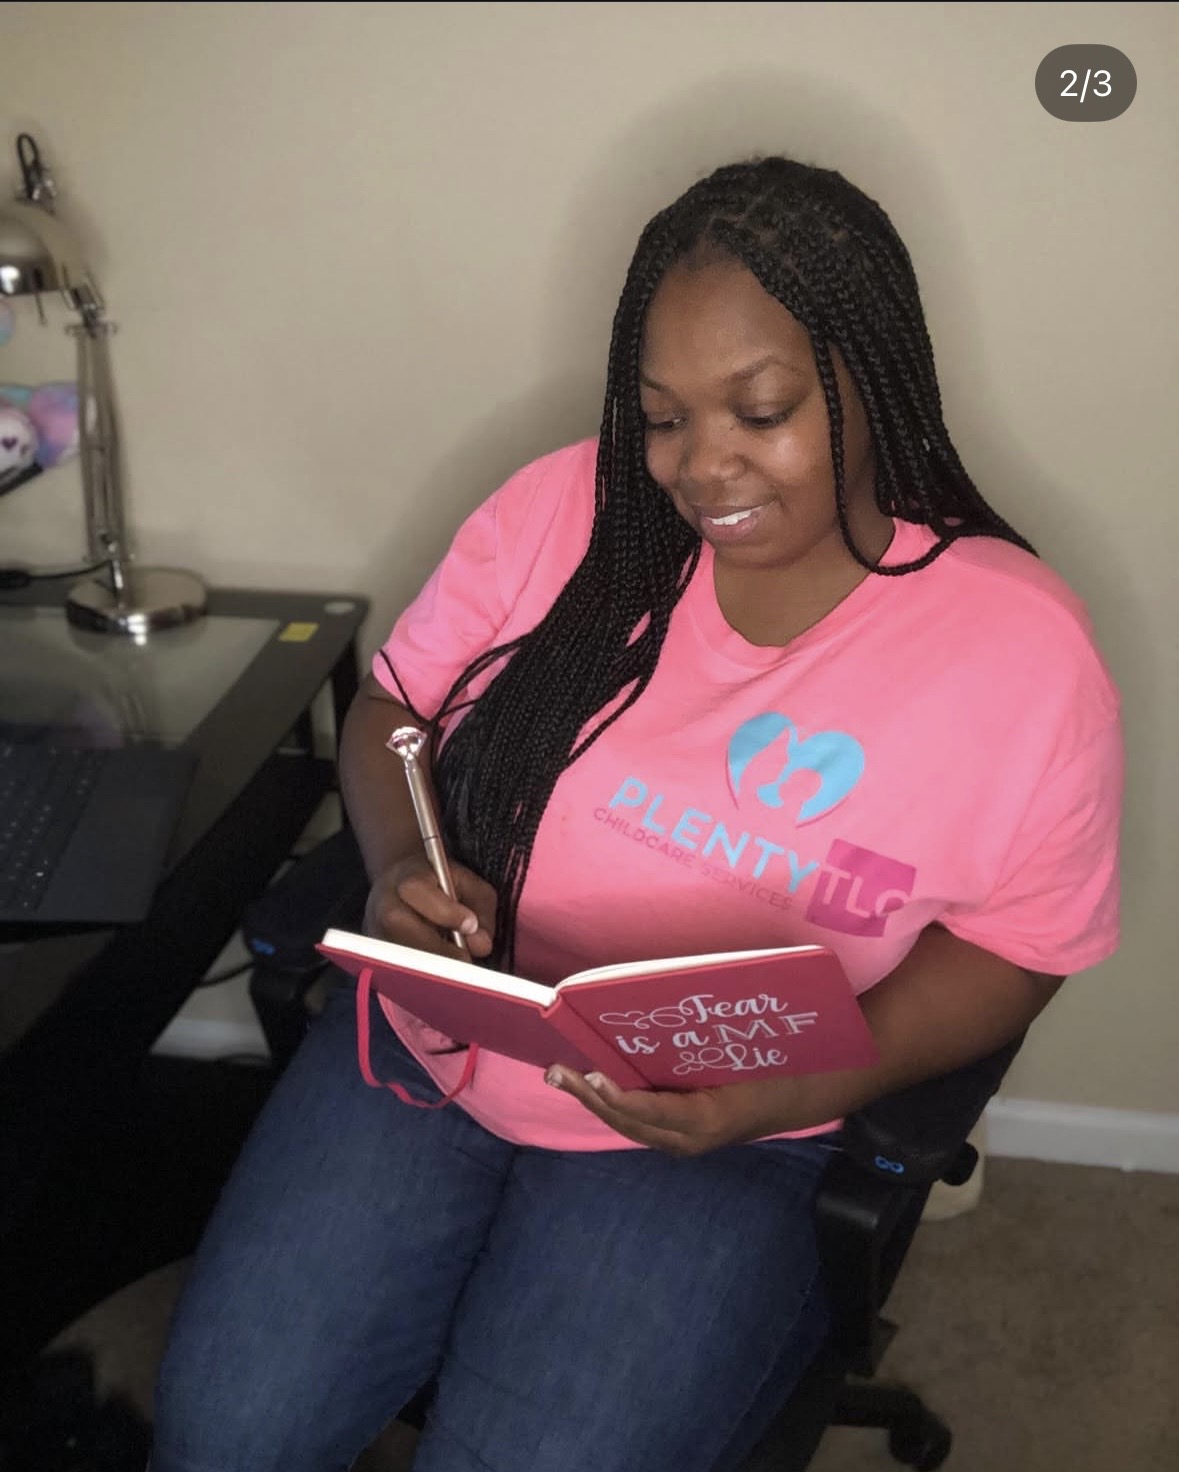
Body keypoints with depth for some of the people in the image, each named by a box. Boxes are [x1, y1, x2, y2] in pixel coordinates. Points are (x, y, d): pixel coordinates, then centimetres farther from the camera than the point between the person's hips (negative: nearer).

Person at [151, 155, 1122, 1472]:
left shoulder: (1023, 647, -10)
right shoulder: (569, 509, -4)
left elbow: (1015, 945, -3)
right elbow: (392, 706, 6)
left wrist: (801, 1088, -18)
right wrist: (400, 867, -16)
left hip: (712, 1134, -2)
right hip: (429, 1048, 3)